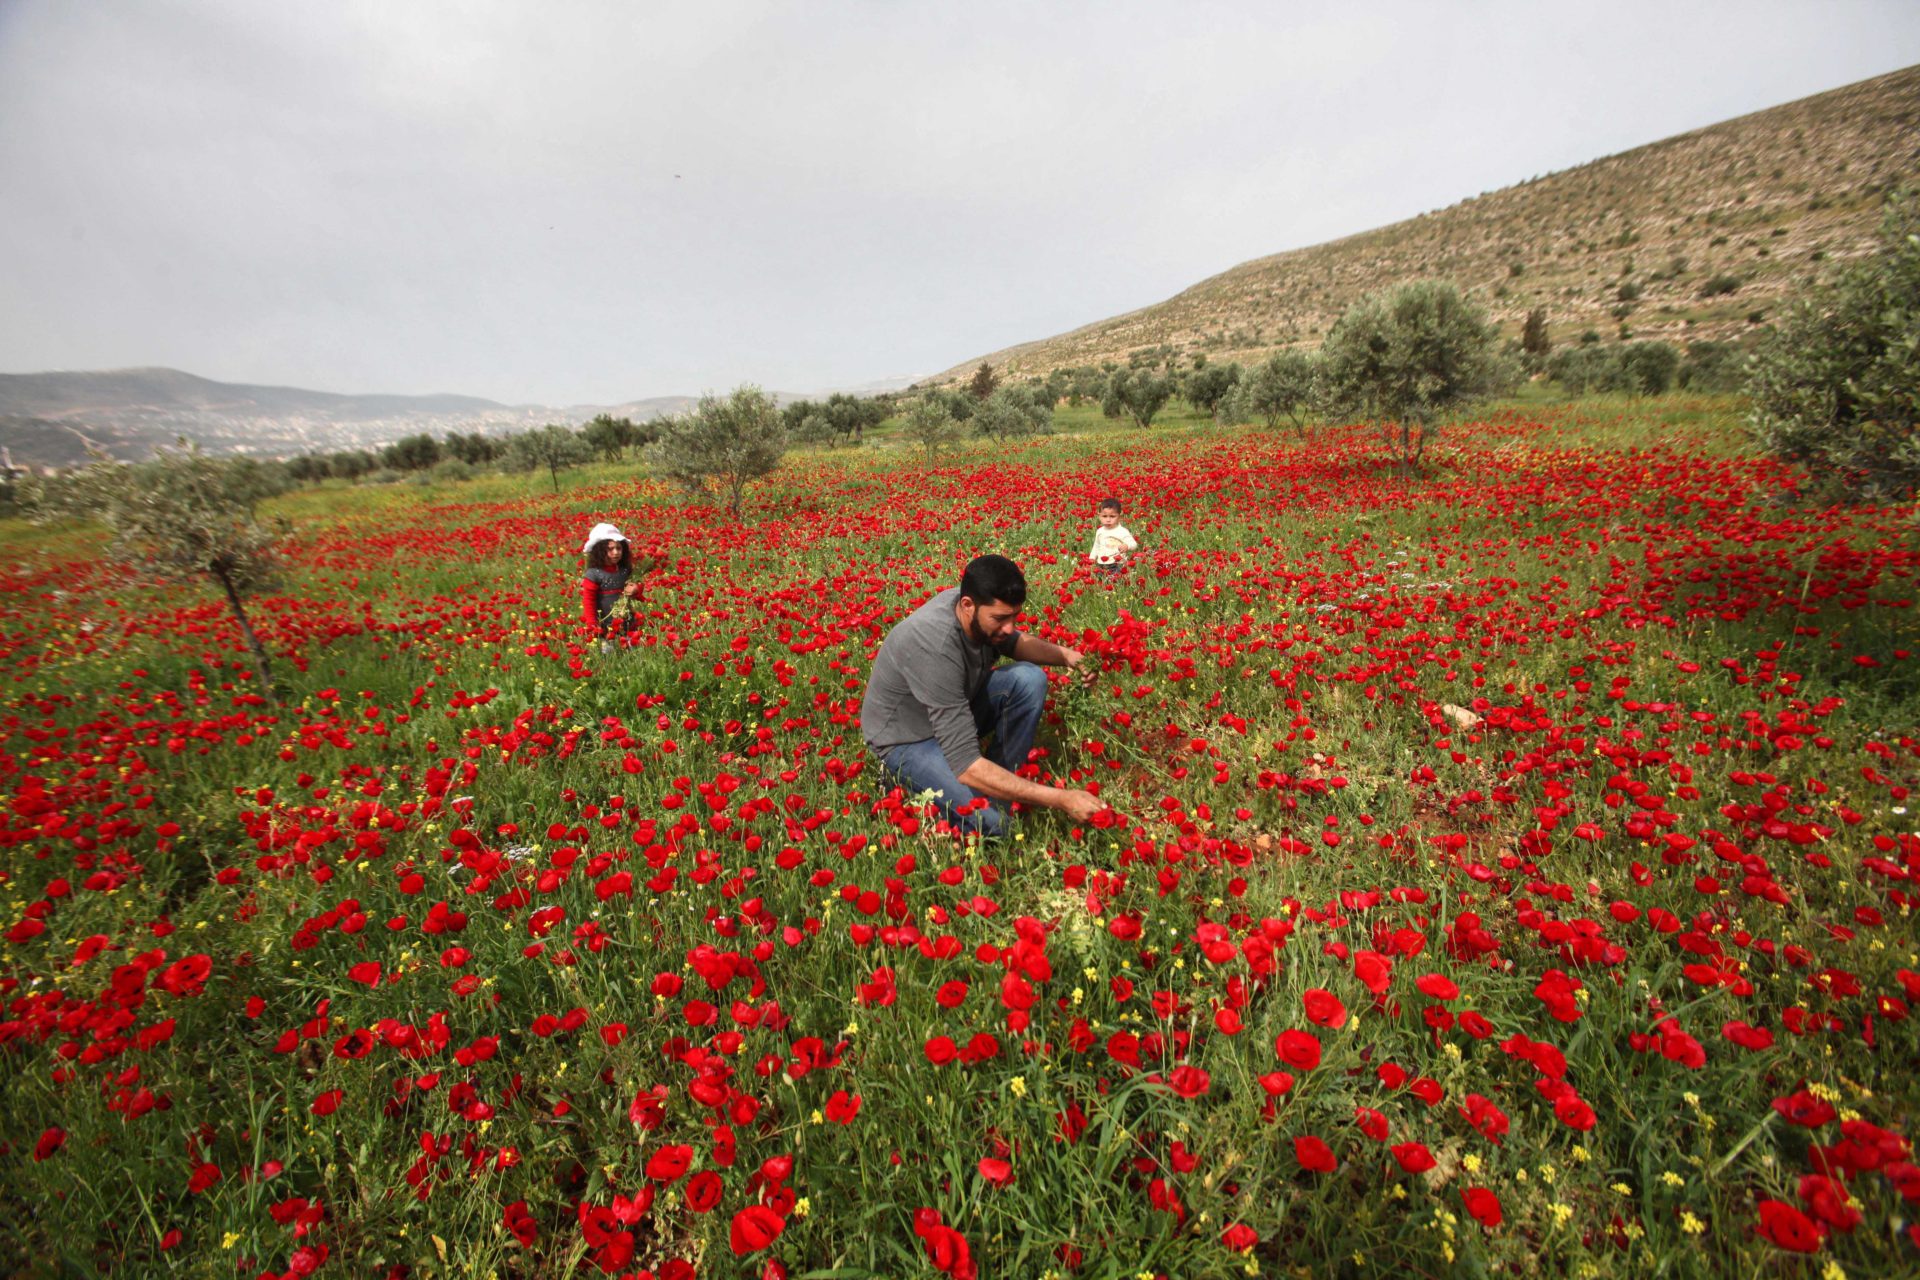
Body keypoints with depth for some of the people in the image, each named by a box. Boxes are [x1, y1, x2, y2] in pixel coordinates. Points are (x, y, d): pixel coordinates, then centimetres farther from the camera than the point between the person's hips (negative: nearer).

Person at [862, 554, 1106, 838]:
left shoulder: (981, 606, -16)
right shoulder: (935, 646, -38)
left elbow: (1014, 642, 10)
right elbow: (965, 765, -38)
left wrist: (1064, 654, -11)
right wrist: (1060, 799, -38)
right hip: (908, 739, -7)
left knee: (1030, 679, -15)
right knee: (991, 821, -28)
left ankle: (1004, 778, -5)